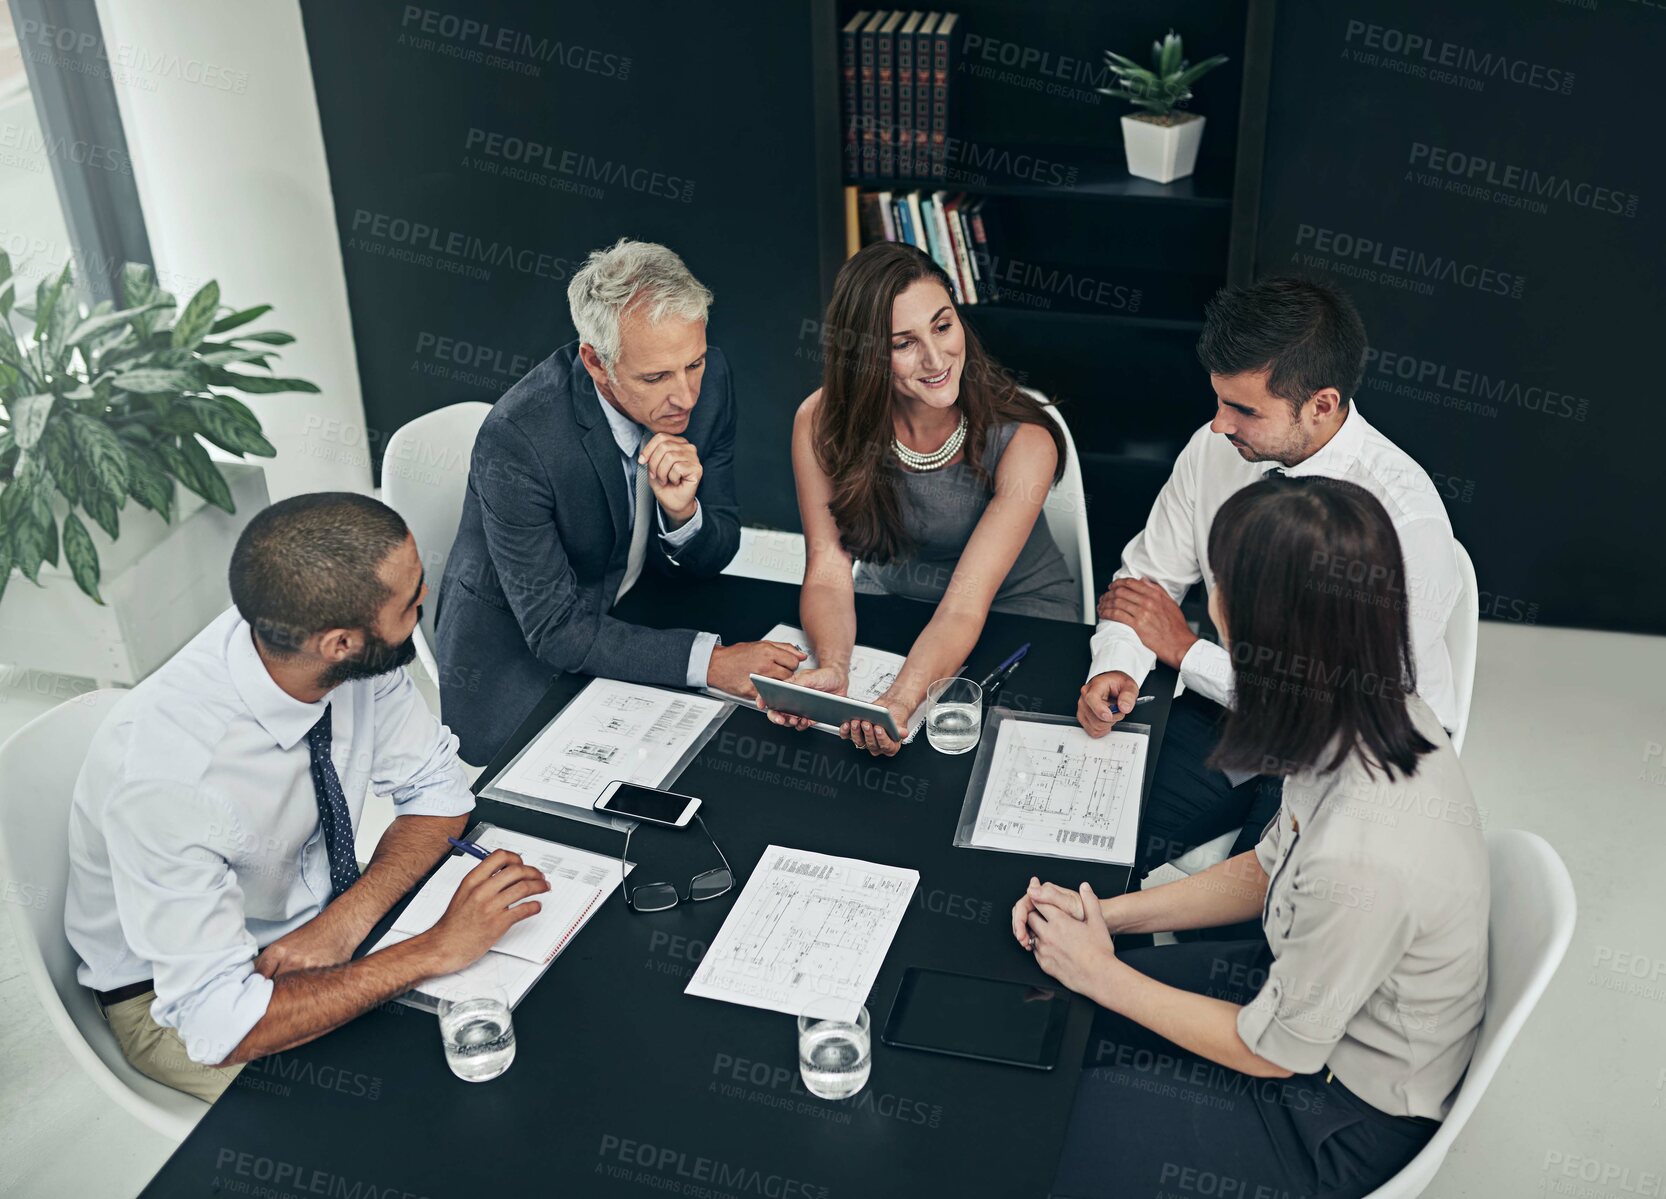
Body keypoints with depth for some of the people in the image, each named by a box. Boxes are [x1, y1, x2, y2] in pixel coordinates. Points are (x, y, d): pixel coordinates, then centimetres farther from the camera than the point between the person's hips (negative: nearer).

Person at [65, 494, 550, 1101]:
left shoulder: (357, 657, -21)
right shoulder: (170, 777, -36)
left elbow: (437, 787, -6)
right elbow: (218, 1024, -33)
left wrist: (347, 918, -23)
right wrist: (437, 949, -35)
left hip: (318, 910, 5)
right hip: (173, 994, -5)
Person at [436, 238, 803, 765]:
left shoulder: (706, 375, -14)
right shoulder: (517, 437, -31)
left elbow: (710, 560, -5)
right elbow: (555, 629, -25)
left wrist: (682, 512, -28)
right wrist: (707, 661, -33)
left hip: (631, 617, 5)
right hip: (521, 654, -5)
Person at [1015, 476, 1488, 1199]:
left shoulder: (1364, 855, -40)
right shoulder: (1376, 711, -14)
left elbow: (1274, 1052, -22)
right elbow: (1269, 870, 4)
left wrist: (1105, 976, -10)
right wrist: (1107, 915, -2)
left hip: (1343, 1120, -7)